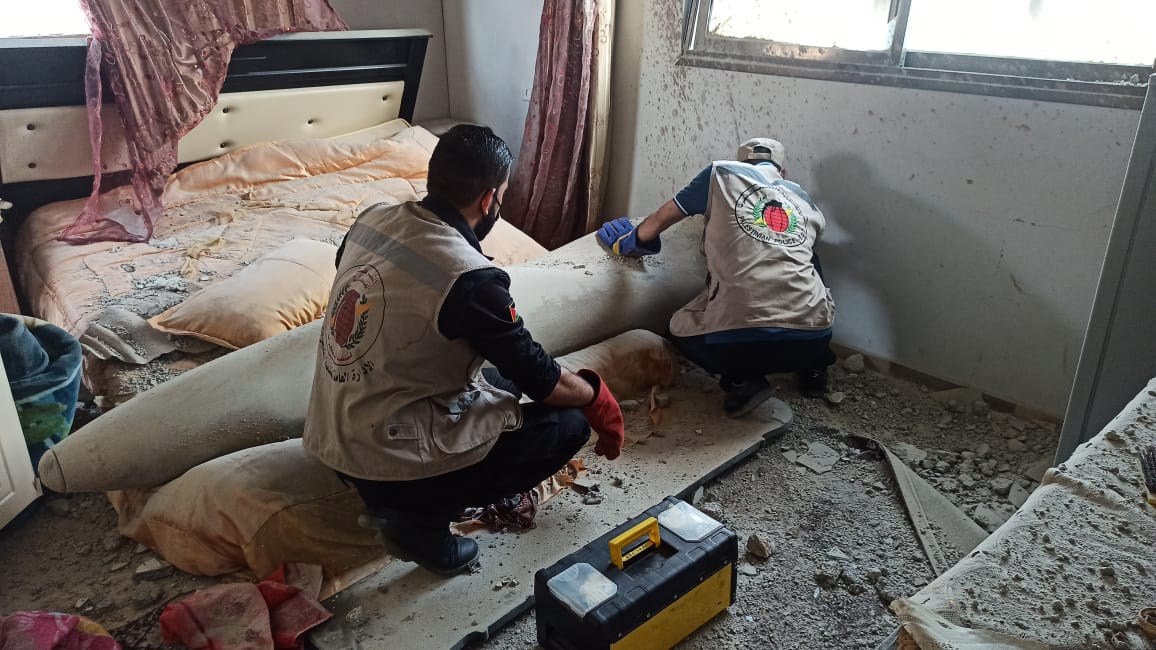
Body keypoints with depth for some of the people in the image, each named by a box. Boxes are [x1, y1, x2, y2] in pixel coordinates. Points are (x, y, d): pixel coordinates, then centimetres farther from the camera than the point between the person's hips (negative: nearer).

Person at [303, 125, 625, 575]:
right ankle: (421, 517, -1)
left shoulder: (373, 219, -1)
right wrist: (598, 397, 8)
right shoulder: (469, 277, -23)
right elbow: (543, 382, -13)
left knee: (500, 376, 21)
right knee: (569, 422, -2)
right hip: (386, 460, -8)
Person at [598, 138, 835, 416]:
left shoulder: (722, 173, 14)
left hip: (739, 337, -3)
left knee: (681, 330, 30)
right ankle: (813, 368, 26)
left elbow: (661, 218, 22)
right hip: (813, 338, 4)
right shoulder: (807, 202, 23)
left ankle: (741, 380, 4)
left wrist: (628, 242, 41)